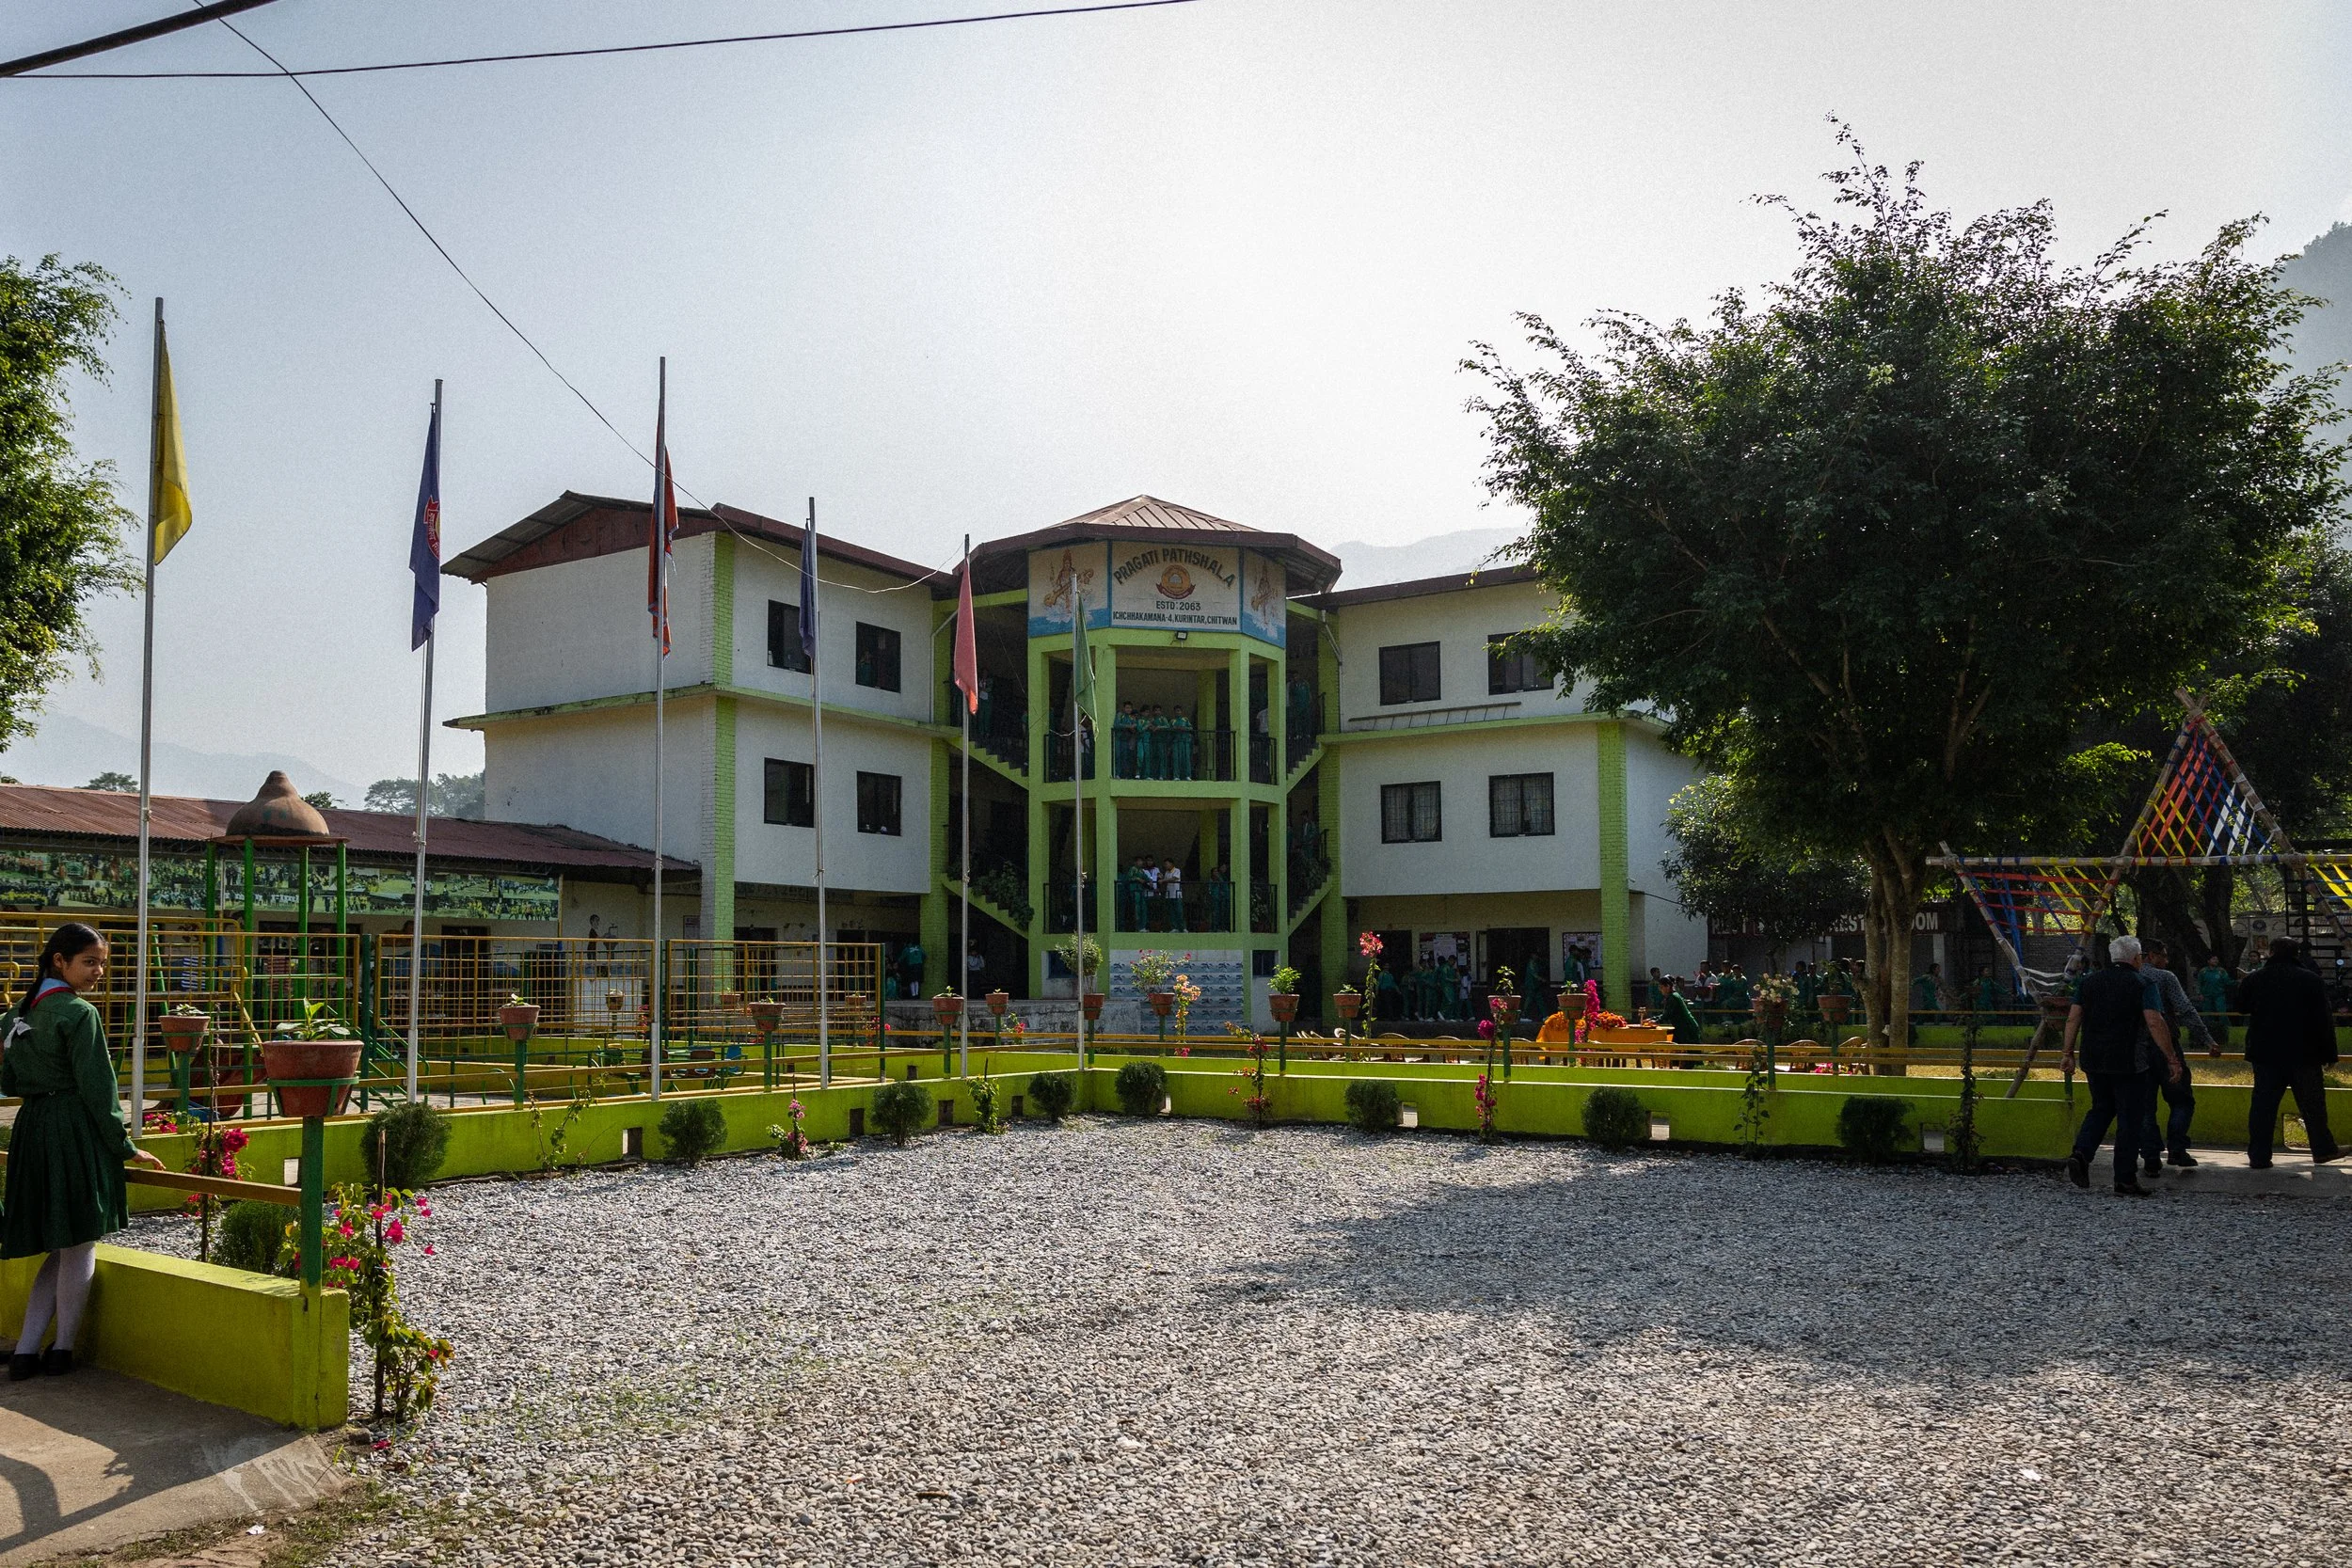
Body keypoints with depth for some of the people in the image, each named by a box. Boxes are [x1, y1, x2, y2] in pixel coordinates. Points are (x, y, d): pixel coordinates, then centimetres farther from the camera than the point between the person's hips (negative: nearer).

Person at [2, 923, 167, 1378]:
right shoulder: (79, 1013, -12)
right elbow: (97, 1088, -13)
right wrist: (125, 1146, -8)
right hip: (76, 1132, -8)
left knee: (59, 1249, 13)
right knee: (80, 1246, 4)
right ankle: (62, 1349, 10)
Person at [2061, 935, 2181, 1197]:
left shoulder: (2090, 981, 8)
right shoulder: (2144, 984, -6)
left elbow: (2073, 1019, 5)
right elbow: (2155, 1023, -16)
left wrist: (2069, 1053, 10)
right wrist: (2171, 1059, -13)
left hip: (2093, 1061, 5)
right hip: (2129, 1063, -4)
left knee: (2100, 1110, 19)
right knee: (2130, 1118, 4)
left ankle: (2081, 1154, -3)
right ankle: (2125, 1179, 6)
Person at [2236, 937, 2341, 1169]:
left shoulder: (2253, 979, -2)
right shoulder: (2312, 980, -6)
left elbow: (2241, 1008, 14)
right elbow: (2324, 1021, -6)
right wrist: (2328, 1053, 0)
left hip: (2266, 1054, 1)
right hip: (2303, 1054, -1)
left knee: (2263, 1104, 3)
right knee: (2312, 1103, 13)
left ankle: (2259, 1156, 1)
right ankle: (2323, 1149, 24)